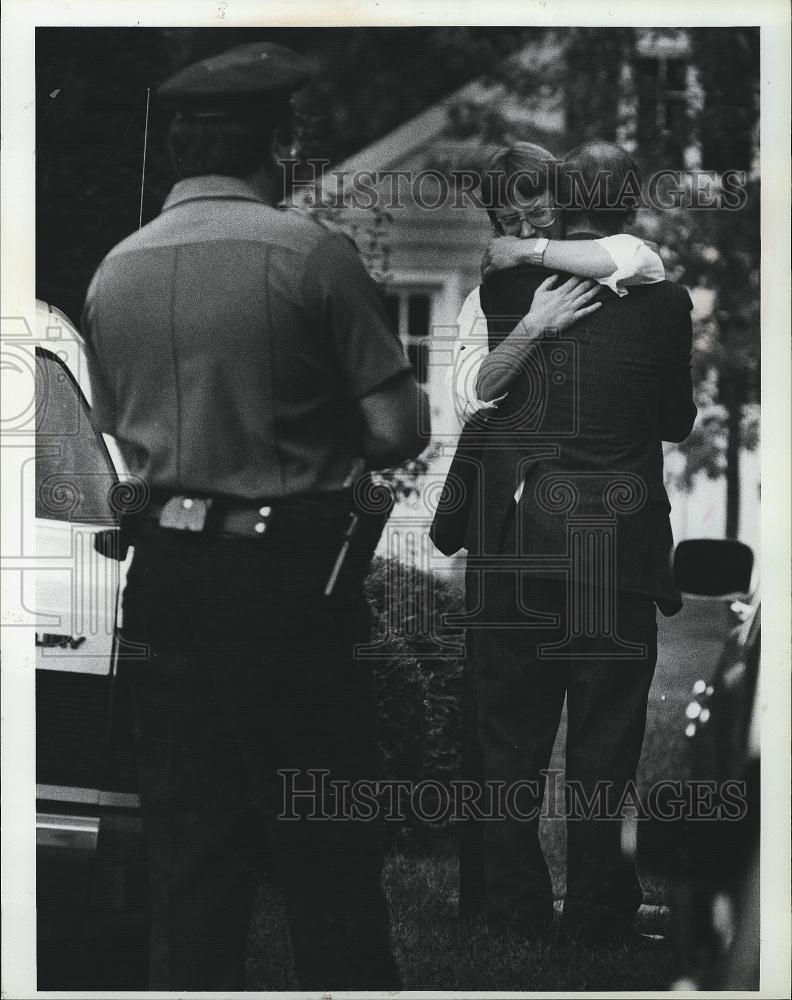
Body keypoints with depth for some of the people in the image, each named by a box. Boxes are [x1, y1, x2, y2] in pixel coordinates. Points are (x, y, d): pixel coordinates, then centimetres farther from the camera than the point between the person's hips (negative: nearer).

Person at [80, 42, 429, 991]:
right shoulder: (307, 251, -11)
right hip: (287, 579, -5)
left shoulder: (113, 272, 6)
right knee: (325, 852, 5)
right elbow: (399, 432, -12)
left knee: (188, 847, 12)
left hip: (165, 581, 5)